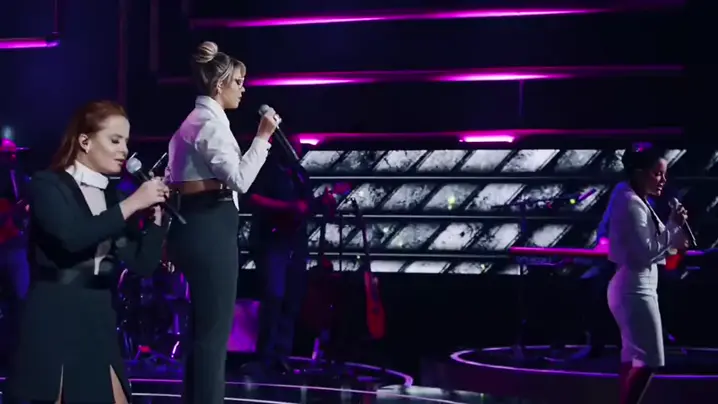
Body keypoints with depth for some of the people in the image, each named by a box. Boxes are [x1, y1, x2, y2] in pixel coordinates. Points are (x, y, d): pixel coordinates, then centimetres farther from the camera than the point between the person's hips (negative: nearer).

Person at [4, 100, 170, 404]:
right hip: (54, 324, -6)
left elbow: (143, 264, 7)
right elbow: (72, 237, -25)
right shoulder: (48, 185, -5)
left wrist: (155, 210, -4)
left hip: (99, 324, 6)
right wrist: (132, 204, -19)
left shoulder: (112, 195, 12)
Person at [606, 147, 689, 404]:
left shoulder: (638, 203, 14)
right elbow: (644, 253, -22)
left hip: (636, 287, 11)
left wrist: (674, 242, 0)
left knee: (633, 359, 14)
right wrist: (673, 226, -17)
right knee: (648, 360, -9)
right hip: (635, 289, -11)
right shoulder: (631, 204, -17)